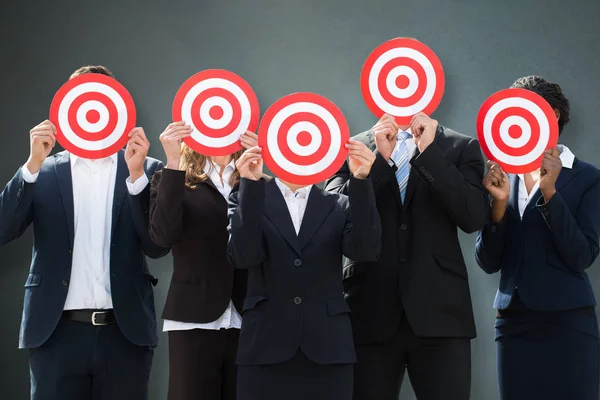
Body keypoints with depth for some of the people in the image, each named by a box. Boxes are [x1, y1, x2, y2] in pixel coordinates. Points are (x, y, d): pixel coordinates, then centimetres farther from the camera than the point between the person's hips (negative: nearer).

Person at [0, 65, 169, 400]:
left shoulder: (146, 170, 6)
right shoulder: (44, 172, 8)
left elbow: (157, 246, -4)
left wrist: (136, 174, -15)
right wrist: (33, 164, -13)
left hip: (125, 332, 0)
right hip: (58, 332, 0)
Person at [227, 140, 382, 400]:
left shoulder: (339, 206, 11)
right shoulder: (246, 200, 8)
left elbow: (366, 250, -7)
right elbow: (244, 257, -9)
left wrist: (360, 180, -16)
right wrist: (251, 184, -17)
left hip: (328, 347, 1)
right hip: (265, 346, -1)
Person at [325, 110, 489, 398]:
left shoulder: (461, 147, 7)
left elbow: (474, 218, -7)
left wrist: (429, 151, -11)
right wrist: (379, 157, -11)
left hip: (439, 313, 0)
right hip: (370, 315, 1)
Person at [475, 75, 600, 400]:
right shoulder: (505, 178, 8)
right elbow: (488, 262, 3)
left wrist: (550, 192, -18)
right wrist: (499, 203, -11)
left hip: (568, 324, -3)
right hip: (513, 323, 3)